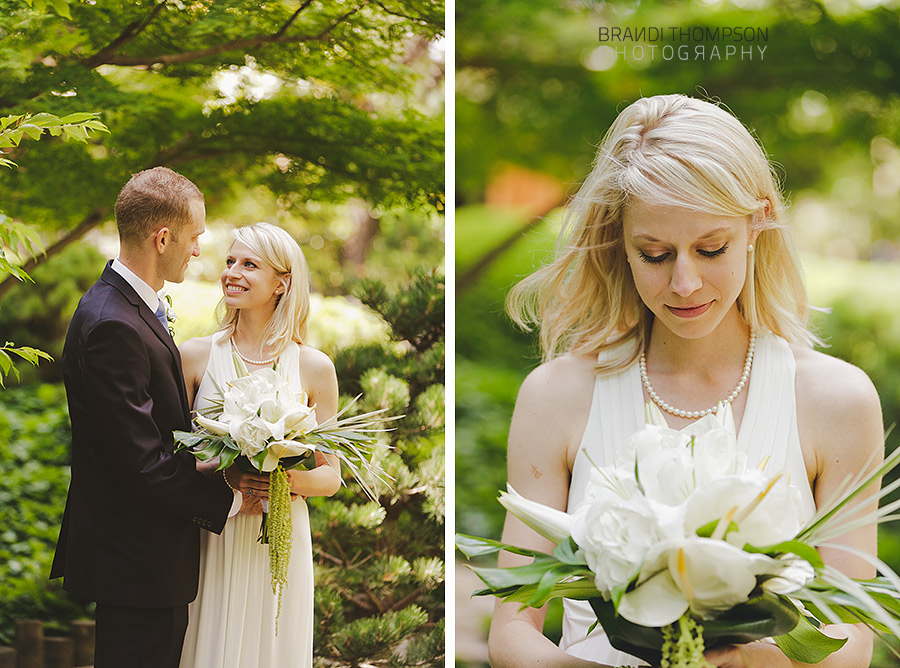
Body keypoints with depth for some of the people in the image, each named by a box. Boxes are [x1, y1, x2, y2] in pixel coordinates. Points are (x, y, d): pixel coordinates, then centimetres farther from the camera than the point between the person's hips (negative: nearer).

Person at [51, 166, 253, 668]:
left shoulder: (134, 307, 9)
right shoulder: (112, 326, -23)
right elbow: (142, 463, -24)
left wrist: (223, 466, 0)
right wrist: (229, 500, -13)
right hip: (137, 564, -10)